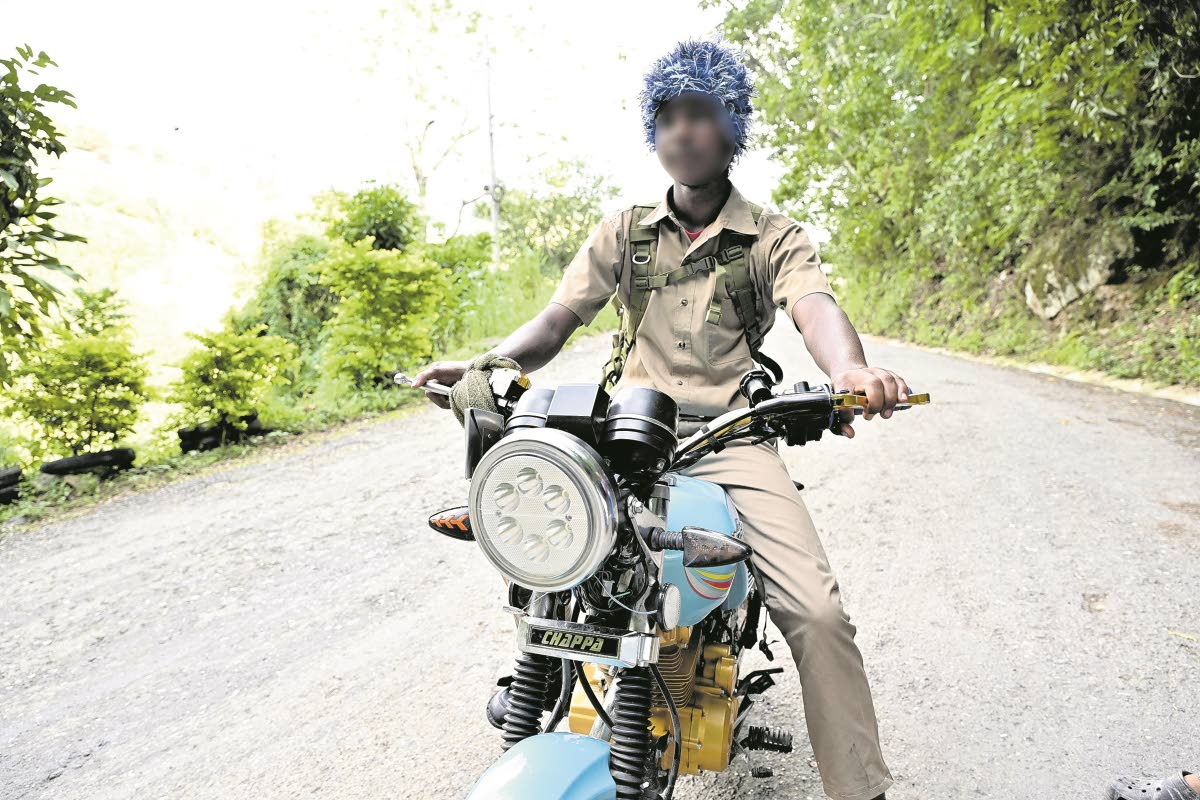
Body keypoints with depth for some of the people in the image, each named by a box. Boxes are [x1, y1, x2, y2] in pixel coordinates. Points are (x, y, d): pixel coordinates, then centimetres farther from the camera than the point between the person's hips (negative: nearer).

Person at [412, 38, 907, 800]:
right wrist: (484, 363, -17)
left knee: (817, 611, -17)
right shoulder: (625, 231, 14)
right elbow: (557, 318, 4)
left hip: (732, 437, -2)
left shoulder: (772, 236, 6)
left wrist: (851, 370, -39)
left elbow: (816, 305, -15)